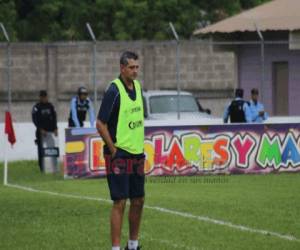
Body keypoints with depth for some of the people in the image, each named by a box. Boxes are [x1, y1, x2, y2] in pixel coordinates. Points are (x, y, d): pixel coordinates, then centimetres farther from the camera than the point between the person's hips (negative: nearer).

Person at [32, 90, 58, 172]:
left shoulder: (50, 106, 11)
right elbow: (35, 120, -8)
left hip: (51, 131, 3)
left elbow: (54, 118, 10)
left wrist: (55, 129, -2)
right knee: (41, 150, -6)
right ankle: (42, 167, -3)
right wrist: (41, 129, -16)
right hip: (41, 131, -3)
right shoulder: (36, 107, -1)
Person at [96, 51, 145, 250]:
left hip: (137, 153, 8)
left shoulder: (138, 86, 9)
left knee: (138, 201, 12)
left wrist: (140, 146, 16)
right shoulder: (114, 90, -15)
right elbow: (101, 124, -16)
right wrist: (113, 150, -13)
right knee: (120, 202, -8)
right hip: (119, 155, -8)